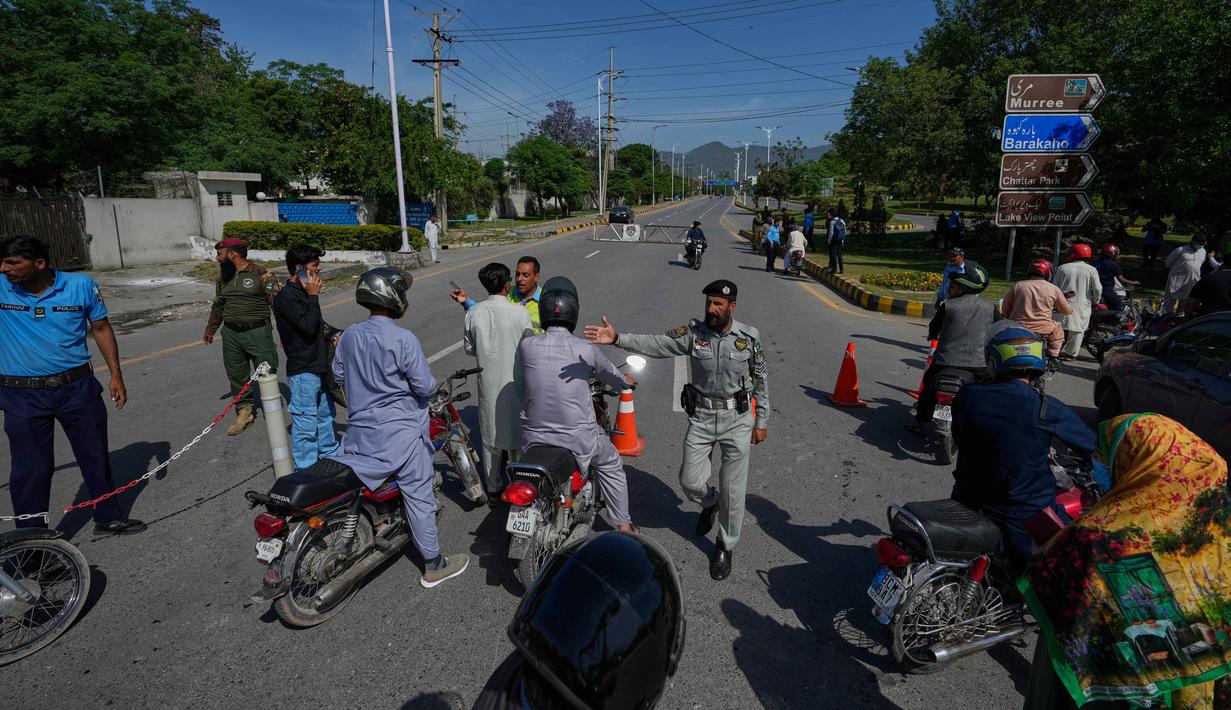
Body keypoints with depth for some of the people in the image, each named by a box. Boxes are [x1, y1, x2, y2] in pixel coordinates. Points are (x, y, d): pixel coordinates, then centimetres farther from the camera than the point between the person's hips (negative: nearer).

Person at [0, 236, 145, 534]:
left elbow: (101, 329, 3)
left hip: (77, 387, 1)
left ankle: (108, 516, 31)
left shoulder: (81, 285, -6)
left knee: (96, 455, 13)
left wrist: (116, 375, 2)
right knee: (30, 468, 6)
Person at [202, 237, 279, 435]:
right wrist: (210, 329, 28)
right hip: (231, 334, 6)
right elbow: (218, 305, 24)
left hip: (257, 332, -6)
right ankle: (244, 414, 24)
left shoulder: (260, 273, -8)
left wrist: (268, 286, -26)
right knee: (237, 376, 11)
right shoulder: (223, 277, 11)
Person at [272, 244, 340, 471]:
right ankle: (305, 471, 7)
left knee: (325, 414, 23)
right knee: (305, 422, -2)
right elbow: (308, 327, -26)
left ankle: (330, 455, 39)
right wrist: (313, 296, -19)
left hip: (319, 366, 10)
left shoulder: (304, 292, 12)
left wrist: (333, 334, 7)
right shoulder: (285, 297, -17)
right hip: (303, 370, -10)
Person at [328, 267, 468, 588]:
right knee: (419, 495, 5)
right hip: (399, 432, -6)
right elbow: (424, 386, -16)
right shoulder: (403, 339, -19)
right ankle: (434, 564, 16)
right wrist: (430, 381, 6)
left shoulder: (348, 336, 1)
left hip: (359, 430, 6)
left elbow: (338, 375, 14)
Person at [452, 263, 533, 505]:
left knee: (491, 437, 15)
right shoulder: (520, 313, -15)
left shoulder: (473, 314, -6)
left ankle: (493, 490, 26)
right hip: (515, 382, -3)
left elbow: (470, 349, 3)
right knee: (517, 433, 13)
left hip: (488, 384, 3)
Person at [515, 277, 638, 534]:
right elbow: (609, 373, 8)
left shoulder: (527, 345, -9)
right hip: (578, 437, -2)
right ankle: (623, 524, 33)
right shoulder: (586, 350, -12)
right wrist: (626, 382, 31)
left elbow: (518, 383, 6)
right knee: (611, 466, 25)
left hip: (534, 436, 2)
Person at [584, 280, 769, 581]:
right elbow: (656, 344, -20)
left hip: (737, 419, -1)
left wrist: (762, 422, 5)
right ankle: (710, 503, 44)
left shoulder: (749, 338, -8)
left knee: (732, 488, 6)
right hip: (701, 417, 1)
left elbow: (761, 381, 2)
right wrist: (617, 338, -35)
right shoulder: (694, 332, -8)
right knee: (689, 480, 6)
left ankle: (726, 547, 27)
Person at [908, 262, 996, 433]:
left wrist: (933, 335, 28)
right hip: (980, 366, 2)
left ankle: (921, 422, 25)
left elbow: (932, 330, 6)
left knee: (928, 387, 22)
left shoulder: (948, 306, -5)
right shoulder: (991, 307, 2)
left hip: (946, 363, -1)